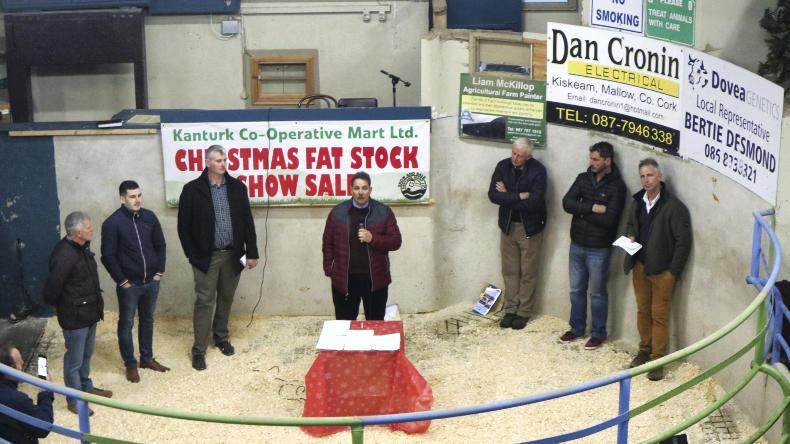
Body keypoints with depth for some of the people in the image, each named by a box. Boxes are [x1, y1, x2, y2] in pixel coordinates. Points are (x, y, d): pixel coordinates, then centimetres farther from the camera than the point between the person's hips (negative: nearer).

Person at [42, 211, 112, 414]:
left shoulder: (82, 247, 1)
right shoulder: (64, 256, -28)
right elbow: (51, 290, -24)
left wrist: (96, 305, 13)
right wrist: (62, 307, -6)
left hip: (90, 312, 9)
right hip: (74, 317, -9)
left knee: (86, 355, 25)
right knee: (74, 360, 6)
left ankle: (86, 387, 43)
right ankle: (75, 401, 19)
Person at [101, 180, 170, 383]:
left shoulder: (149, 217, -1)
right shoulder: (112, 223, -14)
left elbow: (160, 245, 9)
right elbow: (108, 256, -12)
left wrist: (159, 271, 4)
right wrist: (122, 281, -11)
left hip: (151, 282, 4)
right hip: (129, 284, -4)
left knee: (147, 320, 17)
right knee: (126, 323, 7)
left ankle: (147, 358, 32)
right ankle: (130, 364, 20)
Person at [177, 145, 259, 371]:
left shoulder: (237, 187, 1)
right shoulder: (193, 190, -8)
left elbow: (247, 222, 4)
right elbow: (184, 226, -3)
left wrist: (252, 252, 2)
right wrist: (193, 255, -5)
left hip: (232, 254, 3)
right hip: (206, 256, -3)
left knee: (226, 299, 16)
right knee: (205, 302, -1)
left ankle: (221, 337, 35)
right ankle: (199, 350, 6)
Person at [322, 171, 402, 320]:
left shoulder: (384, 212, -1)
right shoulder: (337, 212, 1)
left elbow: (395, 241, -2)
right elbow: (327, 243, 6)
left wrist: (373, 239, -18)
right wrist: (329, 269, -2)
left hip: (375, 278, 0)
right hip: (344, 279, 0)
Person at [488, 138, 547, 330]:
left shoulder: (538, 170, -17)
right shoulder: (503, 166, -5)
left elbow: (535, 202, -25)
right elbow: (493, 195, -13)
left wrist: (507, 198, -16)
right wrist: (519, 196, -21)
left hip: (530, 228, -3)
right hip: (508, 226, 4)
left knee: (528, 273, 7)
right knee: (510, 271, 12)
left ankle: (524, 312, 18)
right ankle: (510, 310, 22)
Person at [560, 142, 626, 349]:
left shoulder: (617, 186, -14)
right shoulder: (583, 178, 2)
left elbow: (609, 220, -23)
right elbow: (567, 203, -10)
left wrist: (581, 211, -15)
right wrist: (592, 208, -21)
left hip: (599, 250, -5)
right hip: (577, 245, 5)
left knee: (597, 293, 8)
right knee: (576, 290, 16)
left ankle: (598, 334, 22)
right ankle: (577, 328, 32)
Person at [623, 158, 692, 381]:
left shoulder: (674, 206, -15)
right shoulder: (638, 201, 6)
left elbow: (683, 241, -14)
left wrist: (673, 271, -14)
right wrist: (630, 236, 1)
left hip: (662, 270, -6)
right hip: (640, 266, 6)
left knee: (659, 315, 0)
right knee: (642, 311, 16)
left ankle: (657, 360, 7)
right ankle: (645, 350, 31)